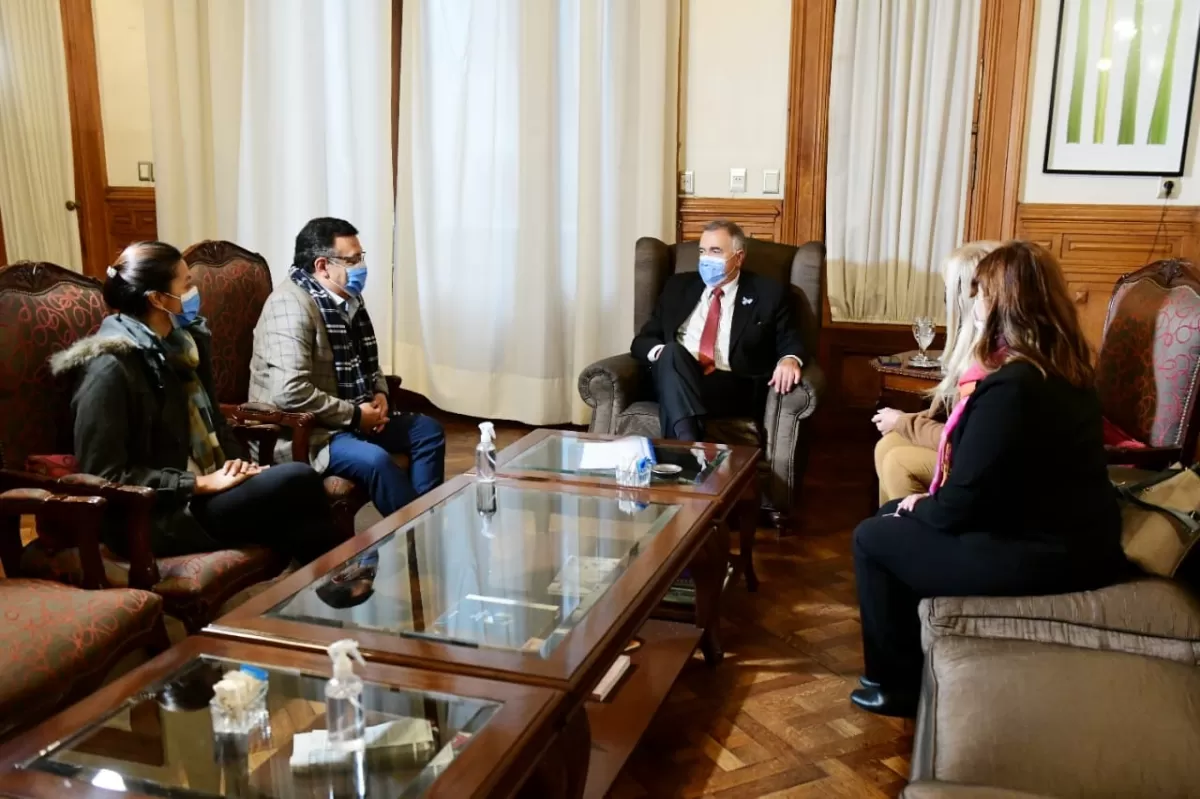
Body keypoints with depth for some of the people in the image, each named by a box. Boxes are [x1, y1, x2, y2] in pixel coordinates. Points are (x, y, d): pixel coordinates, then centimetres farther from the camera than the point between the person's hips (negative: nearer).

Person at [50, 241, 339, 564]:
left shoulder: (184, 341, 11)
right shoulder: (110, 366, -15)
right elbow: (106, 476, -17)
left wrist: (238, 464, 1)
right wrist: (202, 484, -18)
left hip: (208, 485, 8)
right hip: (152, 514, -8)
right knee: (298, 481, -22)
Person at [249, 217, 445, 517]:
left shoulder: (347, 297, 6)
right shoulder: (292, 305, -22)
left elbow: (366, 360, 22)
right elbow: (290, 392, -32)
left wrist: (380, 394, 1)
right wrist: (355, 415, -22)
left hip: (353, 416, 10)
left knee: (428, 429, 7)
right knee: (375, 460, -31)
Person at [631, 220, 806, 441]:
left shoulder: (768, 293, 12)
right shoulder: (678, 287, 20)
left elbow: (790, 341, 9)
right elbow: (642, 340, 17)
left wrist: (790, 359, -18)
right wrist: (662, 352, -8)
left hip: (733, 387, -2)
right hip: (676, 382, 3)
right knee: (672, 351, -33)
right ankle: (687, 444, -47)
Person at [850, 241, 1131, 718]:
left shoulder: (1010, 388, -26)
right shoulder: (1063, 369, 4)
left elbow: (960, 505, -21)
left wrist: (921, 505, -1)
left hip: (1045, 556, -10)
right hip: (1069, 537, 10)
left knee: (873, 539, 1)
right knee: (894, 515, 19)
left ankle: (897, 683, 15)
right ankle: (917, 656, 29)